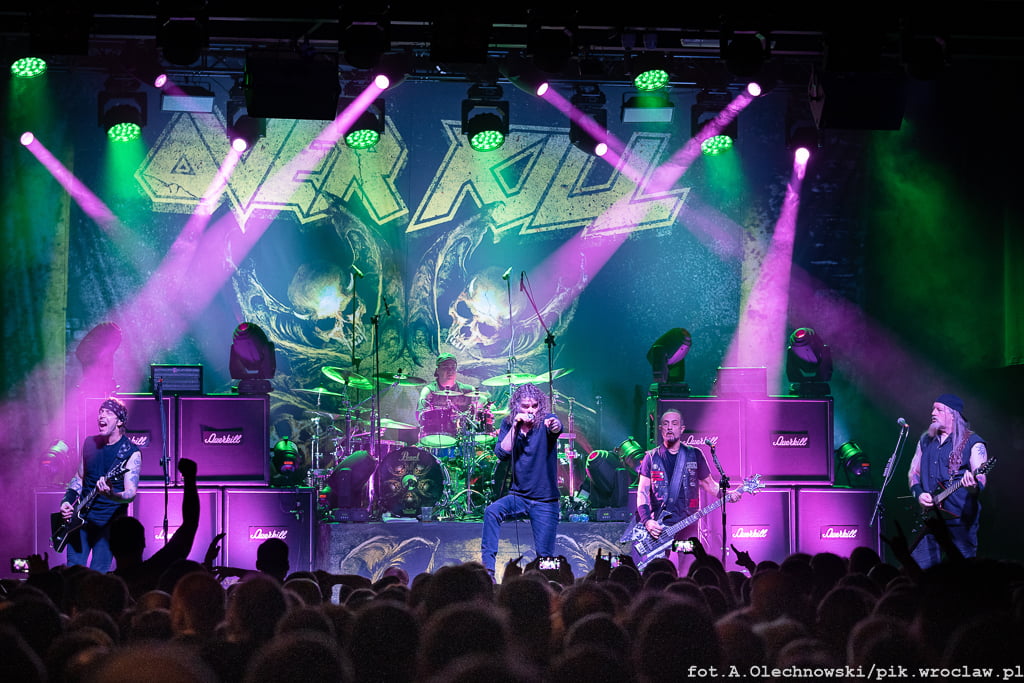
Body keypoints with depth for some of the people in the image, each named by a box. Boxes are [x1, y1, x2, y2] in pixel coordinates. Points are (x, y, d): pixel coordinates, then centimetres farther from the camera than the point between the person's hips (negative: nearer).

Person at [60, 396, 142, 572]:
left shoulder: (130, 452, -9)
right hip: (81, 517, 5)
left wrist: (110, 495, -38)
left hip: (108, 523, -5)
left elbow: (131, 494, -17)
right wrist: (67, 502, 3)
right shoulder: (90, 444, 8)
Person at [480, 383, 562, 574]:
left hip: (545, 501, -2)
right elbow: (502, 453, -9)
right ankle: (487, 568, -28)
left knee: (545, 556, -5)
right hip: (517, 495, 2)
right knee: (491, 512, -28)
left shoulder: (545, 421, -8)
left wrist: (554, 426, -57)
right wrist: (515, 426, -18)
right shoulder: (508, 424, 2)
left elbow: (557, 427, -33)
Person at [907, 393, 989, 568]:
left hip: (960, 519, -5)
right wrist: (918, 494, 1)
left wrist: (973, 485, -32)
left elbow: (980, 481, -8)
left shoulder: (972, 443, 0)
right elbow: (913, 473, 21)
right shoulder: (925, 441, 17)